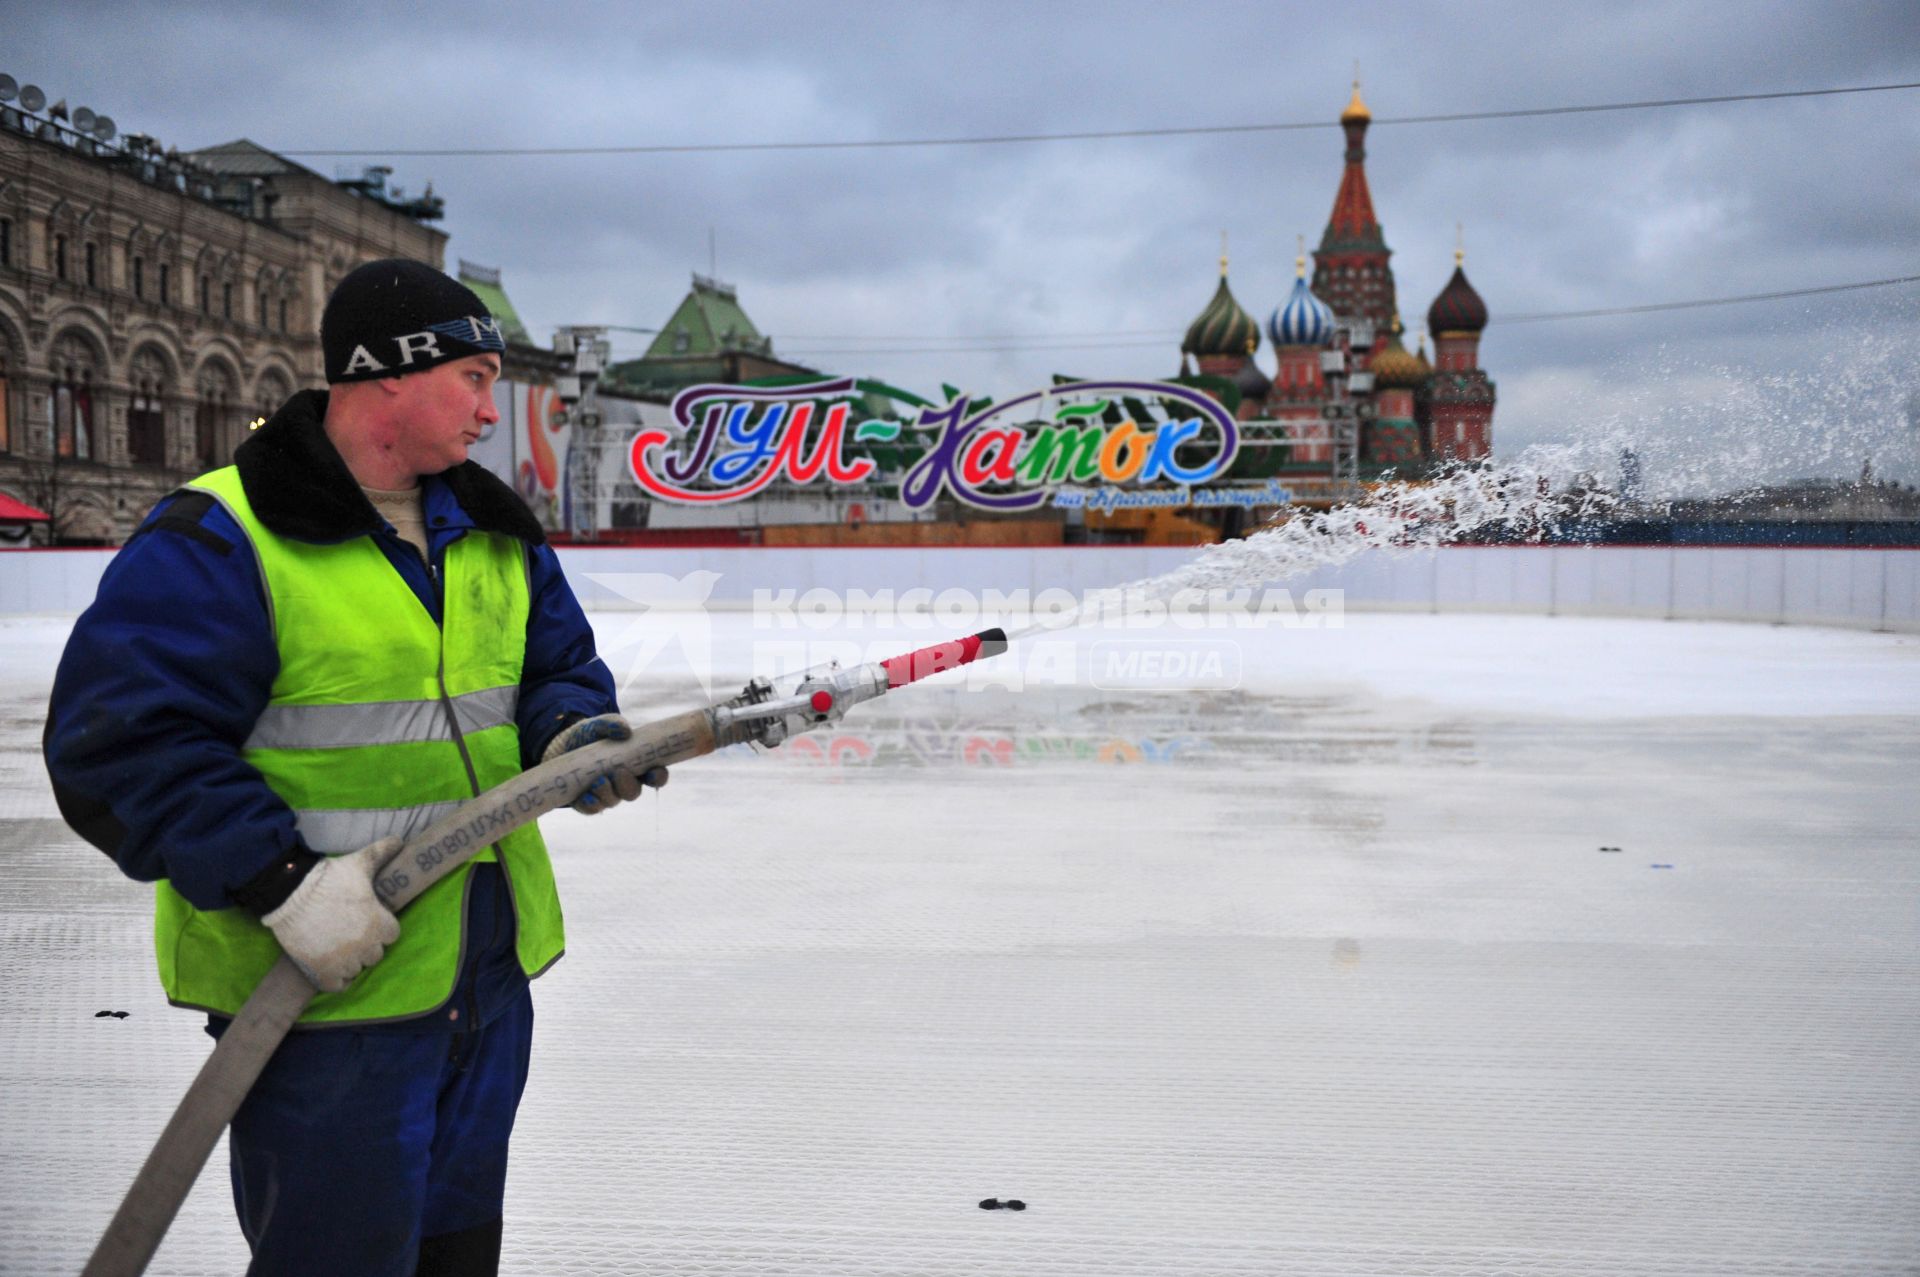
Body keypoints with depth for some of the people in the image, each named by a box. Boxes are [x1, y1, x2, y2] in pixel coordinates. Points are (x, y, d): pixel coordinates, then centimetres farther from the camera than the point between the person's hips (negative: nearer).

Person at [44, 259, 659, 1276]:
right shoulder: (220, 539, -14)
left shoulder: (494, 533, 9)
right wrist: (279, 880, -25)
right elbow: (119, 743, -18)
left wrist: (569, 734, -6)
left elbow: (559, 667, 18)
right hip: (321, 989, -7)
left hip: (489, 968, 7)